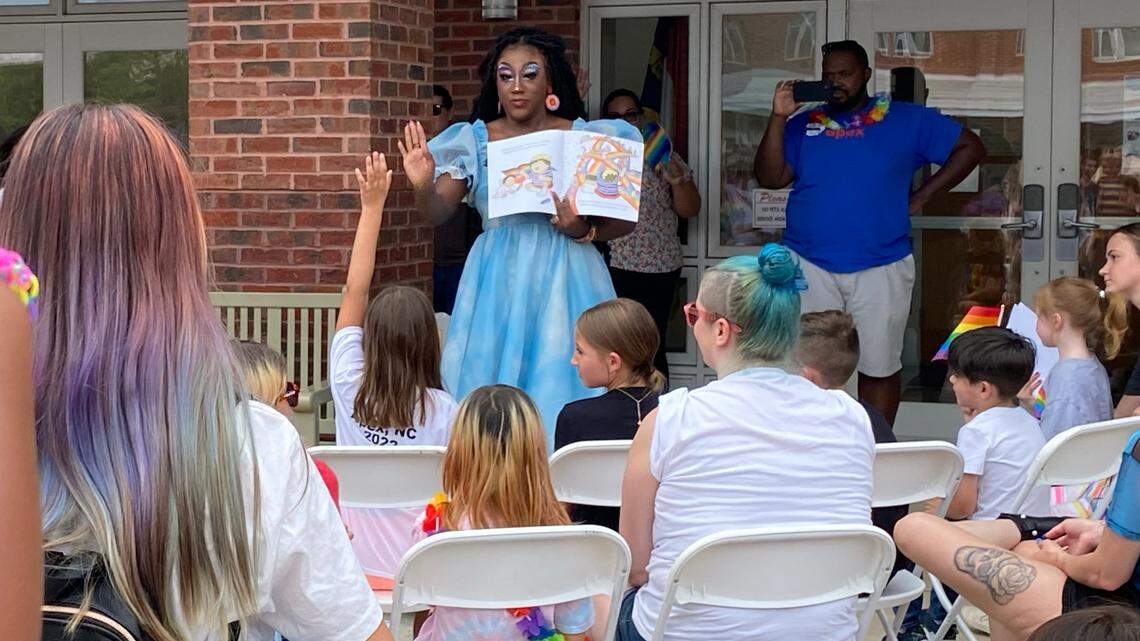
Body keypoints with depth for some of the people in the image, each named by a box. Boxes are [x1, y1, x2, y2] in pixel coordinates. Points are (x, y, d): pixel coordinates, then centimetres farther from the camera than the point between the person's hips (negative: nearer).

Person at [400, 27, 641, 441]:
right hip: (496, 285, 1)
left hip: (565, 282, -1)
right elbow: (437, 214, -1)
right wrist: (423, 184, -21)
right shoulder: (474, 140, 6)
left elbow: (625, 222, 3)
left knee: (561, 386, -2)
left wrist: (584, 231, -15)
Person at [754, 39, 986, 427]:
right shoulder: (804, 125, 11)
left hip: (881, 268, -1)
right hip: (809, 266, 1)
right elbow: (770, 178, 1)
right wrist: (778, 117, -8)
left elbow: (970, 147, 9)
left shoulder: (907, 120, 7)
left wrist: (921, 197, 2)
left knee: (879, 369, 4)